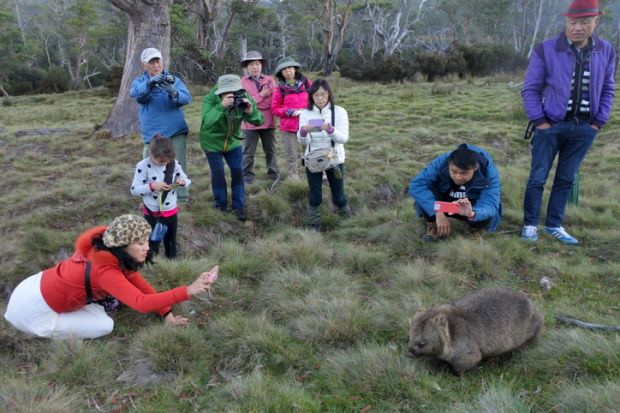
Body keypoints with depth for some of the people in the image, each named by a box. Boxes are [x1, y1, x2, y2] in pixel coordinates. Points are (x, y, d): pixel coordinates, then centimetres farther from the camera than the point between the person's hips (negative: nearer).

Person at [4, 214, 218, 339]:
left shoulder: (109, 248, -5)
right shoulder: (104, 270, -32)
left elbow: (137, 281, 0)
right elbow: (142, 303, -40)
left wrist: (166, 313, -2)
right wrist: (189, 290, -43)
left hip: (41, 286, 8)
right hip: (31, 308, -8)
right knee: (104, 326, -5)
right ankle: (42, 331, 7)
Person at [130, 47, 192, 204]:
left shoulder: (174, 80, 5)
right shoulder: (140, 82, 6)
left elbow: (186, 98, -12)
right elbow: (135, 93, -18)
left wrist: (173, 93, -34)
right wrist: (150, 83, -37)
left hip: (176, 132, -1)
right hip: (152, 134, 1)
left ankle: (182, 198, 9)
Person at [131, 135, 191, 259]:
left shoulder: (174, 163, -8)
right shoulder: (143, 166, -17)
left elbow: (188, 181, 3)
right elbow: (134, 190, -17)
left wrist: (182, 182, -20)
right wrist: (152, 186, -31)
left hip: (171, 211, 3)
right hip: (152, 213, -3)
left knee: (171, 242, 19)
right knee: (153, 242, 12)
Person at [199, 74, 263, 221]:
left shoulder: (244, 98, -18)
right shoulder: (210, 99, -27)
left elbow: (259, 121, -17)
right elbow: (206, 122, -41)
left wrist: (251, 111, -39)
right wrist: (221, 107, -53)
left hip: (233, 142, 3)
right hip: (212, 142, -2)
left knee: (238, 172, 0)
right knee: (218, 174, 2)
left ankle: (238, 206, 13)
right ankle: (221, 204, 23)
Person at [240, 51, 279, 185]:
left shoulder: (270, 80, 6)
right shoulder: (242, 83, -1)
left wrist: (252, 103, -10)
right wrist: (261, 95, -14)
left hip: (268, 122, 2)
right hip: (250, 123, -2)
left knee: (270, 151, 12)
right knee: (248, 152, 4)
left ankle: (274, 174, 23)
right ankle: (247, 176, 14)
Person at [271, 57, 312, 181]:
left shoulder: (307, 83, 4)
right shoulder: (280, 89, 1)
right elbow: (275, 108, 3)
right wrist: (290, 112, -11)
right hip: (288, 126, -1)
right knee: (291, 155, 5)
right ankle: (293, 177, 16)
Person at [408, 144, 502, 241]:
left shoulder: (489, 172, -30)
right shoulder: (441, 162, -30)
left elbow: (491, 205, -38)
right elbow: (416, 185, -37)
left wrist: (472, 214, -62)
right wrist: (438, 212, -46)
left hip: (472, 207, 0)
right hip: (444, 202, 0)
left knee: (488, 215, -34)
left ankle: (474, 227, 4)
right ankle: (432, 224, -1)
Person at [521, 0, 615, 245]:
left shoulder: (606, 52, 4)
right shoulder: (546, 50, -7)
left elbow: (607, 90, 11)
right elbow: (530, 90, -5)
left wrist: (598, 122, 3)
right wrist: (540, 122, -10)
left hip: (584, 128, 3)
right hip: (551, 125, -3)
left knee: (566, 179, 10)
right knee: (538, 178, 1)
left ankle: (554, 225, 21)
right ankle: (530, 225, 13)